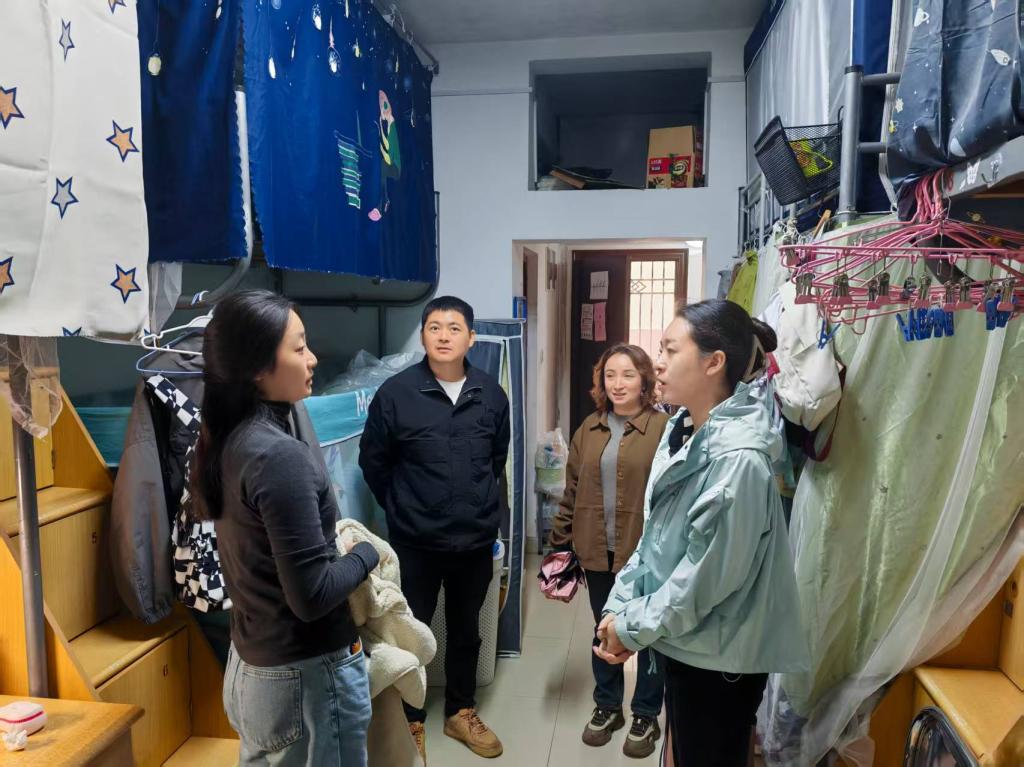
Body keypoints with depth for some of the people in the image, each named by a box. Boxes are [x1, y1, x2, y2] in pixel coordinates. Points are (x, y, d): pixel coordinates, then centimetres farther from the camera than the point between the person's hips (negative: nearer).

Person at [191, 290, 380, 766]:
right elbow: (312, 596, -25)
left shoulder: (228, 441, 0)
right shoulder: (279, 456, -26)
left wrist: (335, 540, 3)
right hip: (306, 674, -8)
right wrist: (367, 553, -10)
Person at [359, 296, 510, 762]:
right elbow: (372, 461, -1)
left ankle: (460, 713, 40)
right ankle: (410, 723, 34)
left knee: (465, 631, 19)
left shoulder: (492, 395, -4)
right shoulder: (395, 393, -12)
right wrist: (402, 511, 4)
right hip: (415, 542, -3)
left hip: (476, 539, 3)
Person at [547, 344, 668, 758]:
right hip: (598, 551, 4)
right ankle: (607, 706, 38)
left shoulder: (664, 428, -9)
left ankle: (646, 716, 32)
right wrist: (560, 540, 9)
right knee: (604, 632, 18)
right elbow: (572, 489, 9)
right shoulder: (590, 428, 6)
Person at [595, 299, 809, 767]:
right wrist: (619, 606, 1)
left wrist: (633, 627, -13)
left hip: (720, 660, -8)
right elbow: (656, 536, 7)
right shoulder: (686, 435, 3)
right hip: (687, 645, 8)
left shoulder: (737, 458, -26)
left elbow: (707, 575, -23)